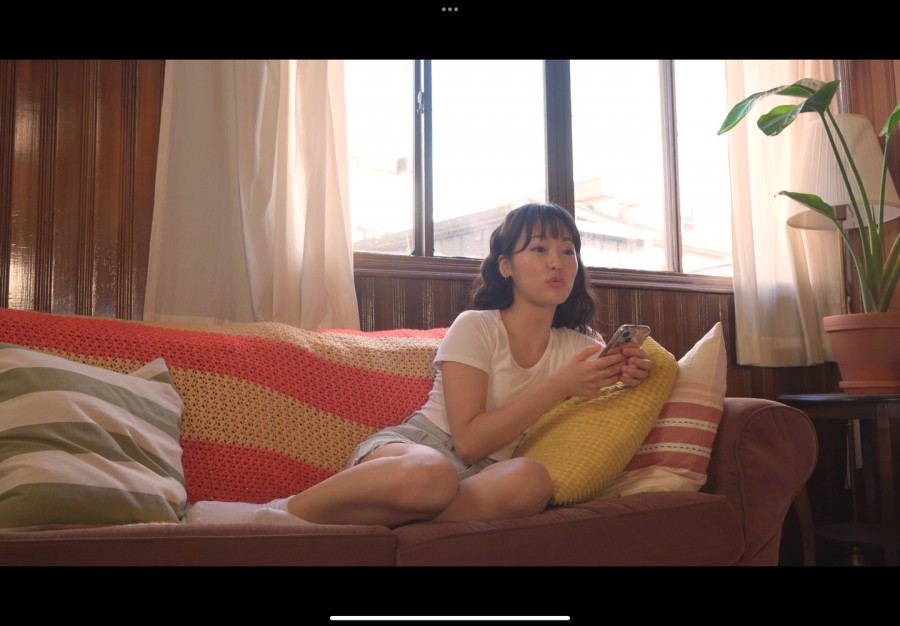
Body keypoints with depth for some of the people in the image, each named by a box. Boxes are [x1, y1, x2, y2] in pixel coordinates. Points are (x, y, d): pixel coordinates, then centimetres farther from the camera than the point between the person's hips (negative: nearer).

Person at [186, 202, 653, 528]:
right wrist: (560, 386, -17)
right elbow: (468, 441, -13)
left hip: (480, 478, 4)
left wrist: (626, 377, -10)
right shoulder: (474, 327, -4)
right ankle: (276, 514, -21)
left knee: (532, 480, -34)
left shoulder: (581, 348, 11)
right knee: (431, 475, -42)